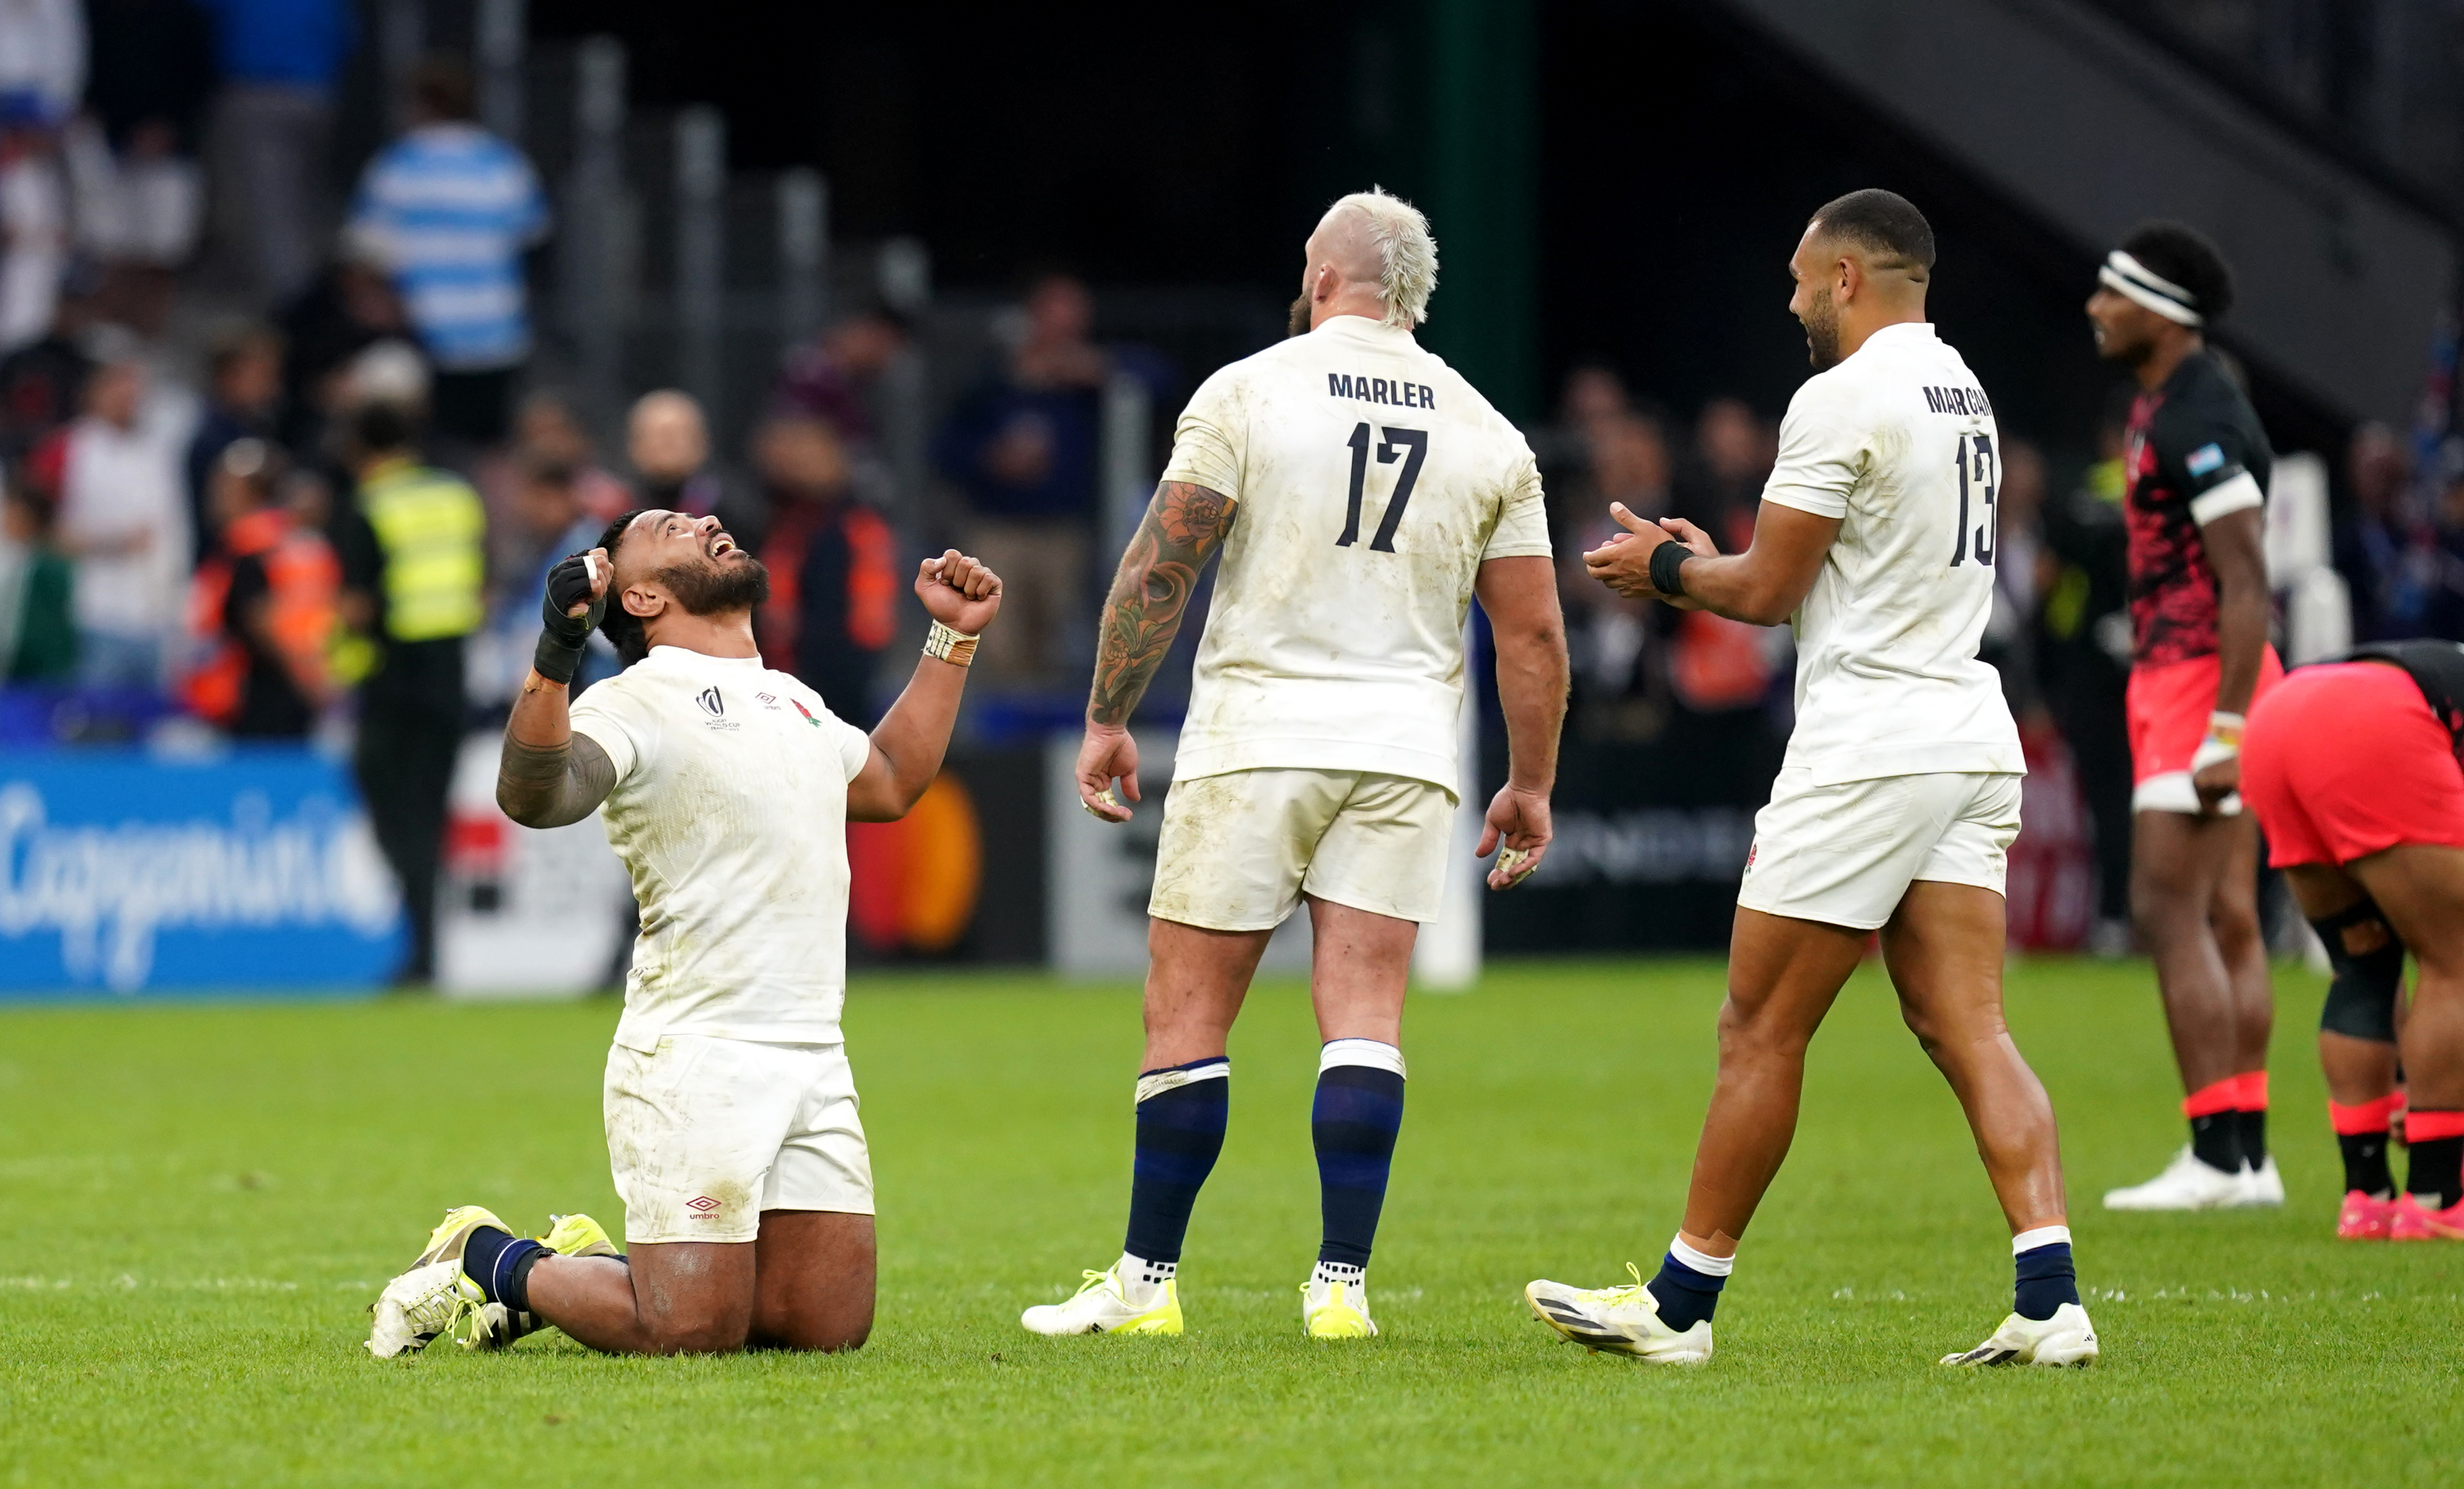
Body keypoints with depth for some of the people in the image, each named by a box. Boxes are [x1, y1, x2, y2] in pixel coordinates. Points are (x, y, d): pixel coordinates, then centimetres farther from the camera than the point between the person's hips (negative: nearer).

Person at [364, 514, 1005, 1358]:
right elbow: (532, 796, -26)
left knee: (829, 1324, -1)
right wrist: (555, 656, -39)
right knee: (690, 1331, -14)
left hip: (813, 1060, 7)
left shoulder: (793, 700, 21)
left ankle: (599, 1267, 23)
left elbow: (893, 783, 40)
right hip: (693, 1059, -7)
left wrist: (953, 640, 37)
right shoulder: (637, 704, -6)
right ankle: (493, 1262, 14)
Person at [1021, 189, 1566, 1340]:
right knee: (1363, 1017, 1)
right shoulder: (1486, 433, 8)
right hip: (1403, 747, 3)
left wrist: (1107, 719, 2)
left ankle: (1148, 1280, 5)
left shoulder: (1247, 392, -2)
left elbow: (1158, 568, -5)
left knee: (1188, 1017, 3)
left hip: (1254, 736, -3)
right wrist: (1532, 784, 17)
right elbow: (1533, 632, 8)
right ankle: (1341, 1284, -5)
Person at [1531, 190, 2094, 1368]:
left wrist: (1666, 571, 9)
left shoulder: (1842, 398, -12)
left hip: (1869, 739, -8)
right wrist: (1709, 563, 23)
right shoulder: (1963, 394, 16)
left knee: (1760, 1030, 1)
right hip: (1971, 735, 8)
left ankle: (1682, 1303, 8)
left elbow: (1768, 590, -9)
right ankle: (2050, 1300, -10)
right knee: (1967, 1029, 2)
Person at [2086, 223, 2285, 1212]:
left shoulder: (2196, 423, -16)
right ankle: (2246, 1151, 10)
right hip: (2179, 682, 10)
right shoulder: (2165, 408, 16)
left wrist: (2224, 731, -24)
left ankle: (2217, 1156, -13)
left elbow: (2246, 584, -21)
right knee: (2227, 921, 9)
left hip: (2204, 681, -10)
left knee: (2170, 912, -11)